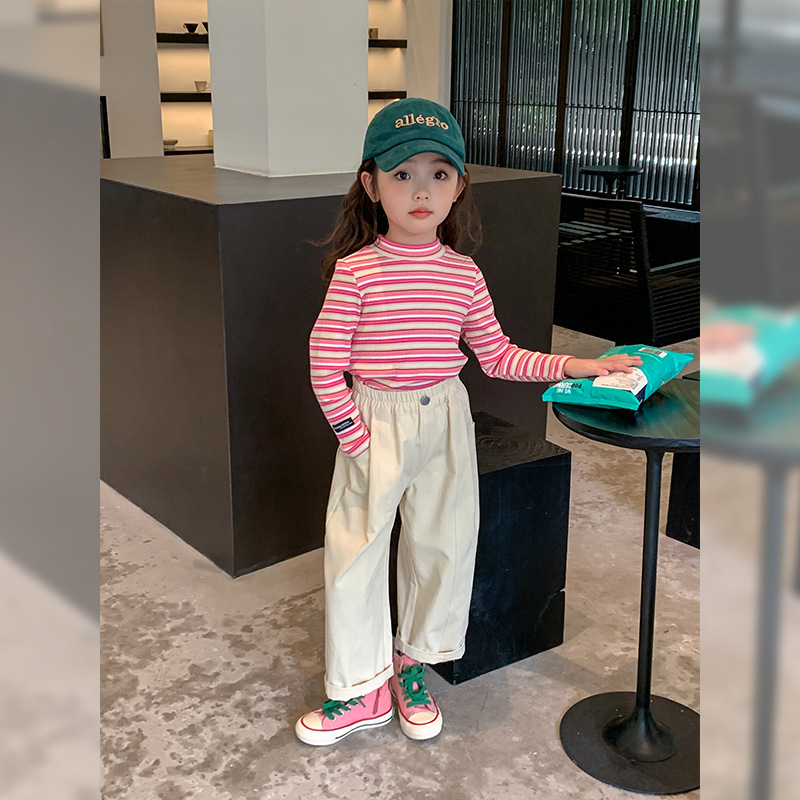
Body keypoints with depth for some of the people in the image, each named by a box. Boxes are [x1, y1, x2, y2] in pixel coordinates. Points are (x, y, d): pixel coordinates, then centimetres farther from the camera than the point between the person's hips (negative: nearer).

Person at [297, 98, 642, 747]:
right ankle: (361, 688, 20)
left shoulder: (463, 274, 0)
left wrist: (575, 365, 1)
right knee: (355, 552, 2)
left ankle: (413, 666, 33)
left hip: (445, 420, 3)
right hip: (375, 421, -3)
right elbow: (325, 363, -10)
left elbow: (498, 356, 7)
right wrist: (355, 435, -12)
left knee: (442, 544, 11)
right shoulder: (356, 269, -11)